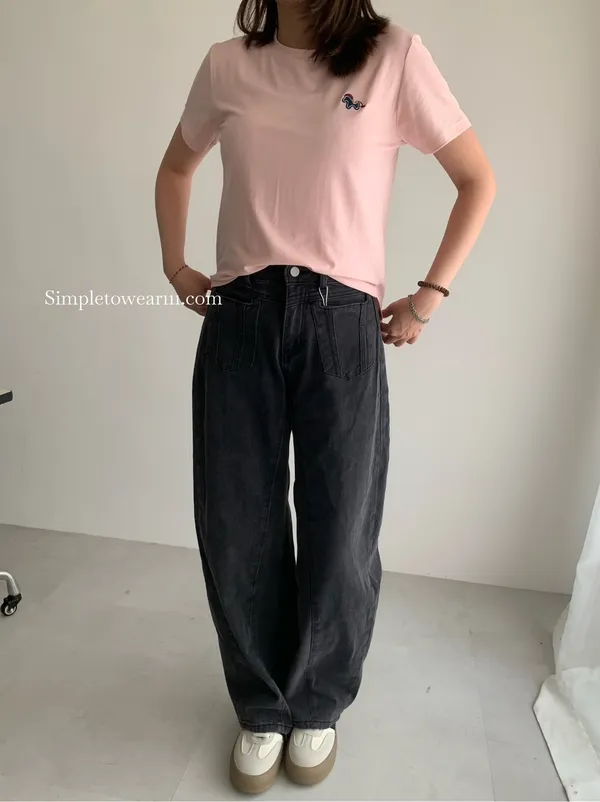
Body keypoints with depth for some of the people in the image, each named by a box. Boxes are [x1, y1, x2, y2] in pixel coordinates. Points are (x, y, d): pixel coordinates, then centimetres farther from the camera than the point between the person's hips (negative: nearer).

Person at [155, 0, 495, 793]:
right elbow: (176, 168, 27)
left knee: (339, 539, 4)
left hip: (342, 325, -2)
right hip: (239, 321, 3)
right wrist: (175, 266, 15)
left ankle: (318, 706, 33)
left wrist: (429, 295, -1)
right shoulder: (227, 65, 12)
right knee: (236, 533, 6)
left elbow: (478, 180, 7)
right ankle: (263, 707, 31)